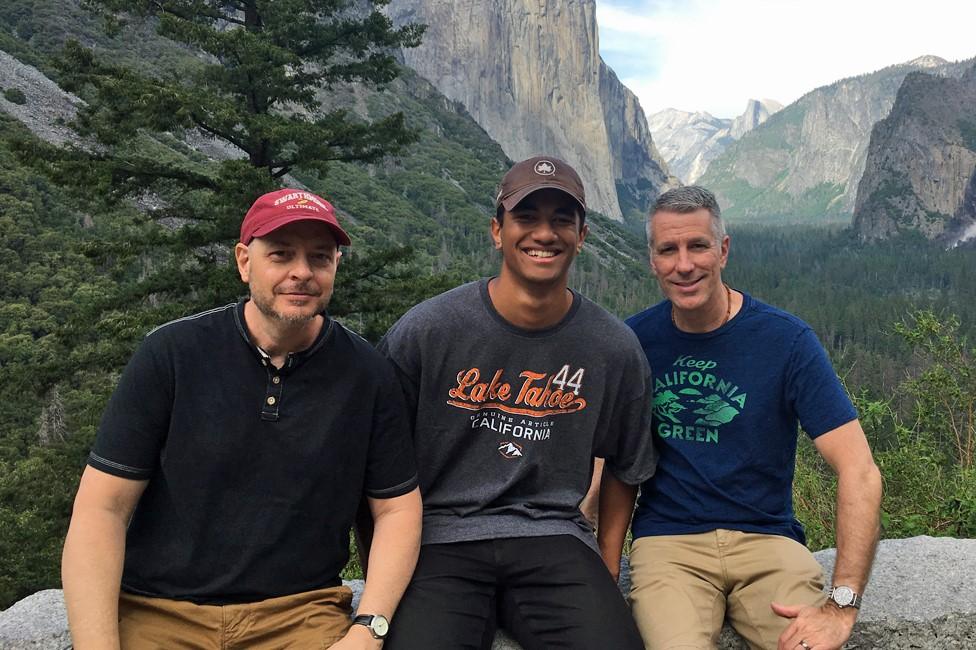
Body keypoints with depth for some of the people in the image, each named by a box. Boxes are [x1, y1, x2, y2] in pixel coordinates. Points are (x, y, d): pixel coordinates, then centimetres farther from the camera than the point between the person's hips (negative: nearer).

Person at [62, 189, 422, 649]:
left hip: (300, 611, 1)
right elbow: (101, 508, -6)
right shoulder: (171, 353, -6)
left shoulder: (367, 374, -2)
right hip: (157, 612, -1)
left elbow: (397, 507, 4)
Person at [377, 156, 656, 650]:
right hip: (440, 538, -1)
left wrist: (607, 572, 11)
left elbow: (624, 467, 16)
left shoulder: (615, 349, 1)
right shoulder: (423, 331, -6)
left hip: (553, 536, 2)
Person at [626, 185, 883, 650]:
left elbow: (859, 471, -10)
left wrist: (842, 604, -18)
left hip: (766, 538, 0)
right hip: (668, 541, 0)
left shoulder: (786, 339, -6)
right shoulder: (633, 340, 1)